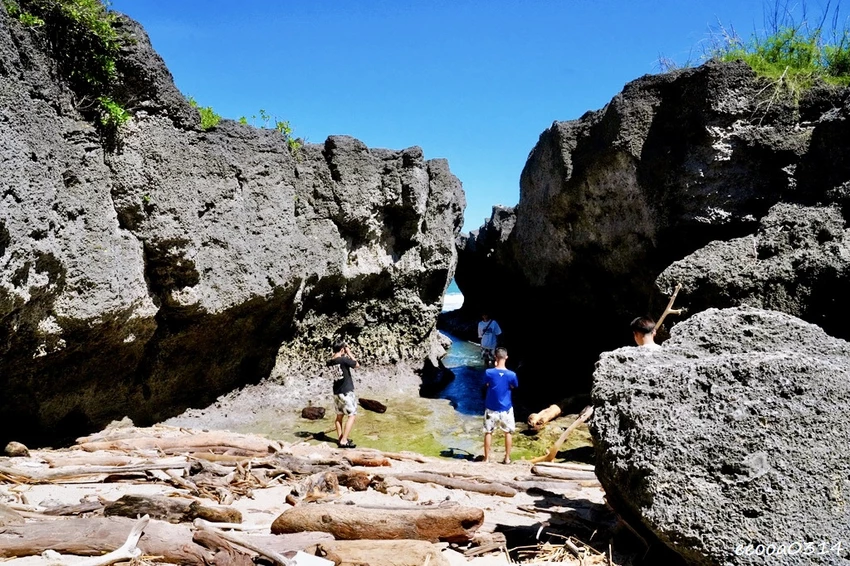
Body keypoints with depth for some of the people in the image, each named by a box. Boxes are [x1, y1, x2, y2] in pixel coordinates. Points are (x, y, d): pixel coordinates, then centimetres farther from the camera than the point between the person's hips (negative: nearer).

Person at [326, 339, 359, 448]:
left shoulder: (330, 362, -1)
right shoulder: (344, 360, -20)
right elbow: (357, 365, -4)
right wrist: (349, 352, -1)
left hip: (336, 393, 7)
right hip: (346, 392, -7)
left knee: (339, 416, 18)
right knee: (351, 416, 0)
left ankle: (340, 438, 26)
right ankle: (344, 441, -5)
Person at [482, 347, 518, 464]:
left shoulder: (489, 372, -16)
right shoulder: (511, 375, -15)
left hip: (491, 408, 0)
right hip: (506, 408, 0)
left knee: (488, 432, 12)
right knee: (508, 432, 16)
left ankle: (487, 458, 16)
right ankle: (507, 458, 20)